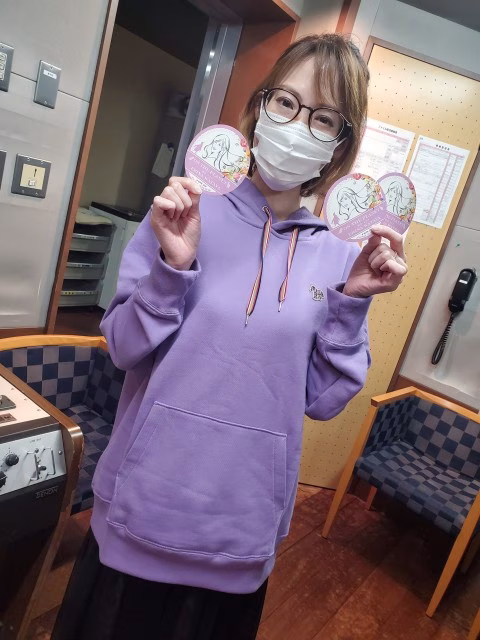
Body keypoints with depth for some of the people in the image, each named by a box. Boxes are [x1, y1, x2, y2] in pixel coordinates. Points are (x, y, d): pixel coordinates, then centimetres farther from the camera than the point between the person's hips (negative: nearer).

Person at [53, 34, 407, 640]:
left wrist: (353, 301, -16)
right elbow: (125, 349, -8)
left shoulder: (340, 257, -5)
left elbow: (324, 399, -4)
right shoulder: (185, 211, -10)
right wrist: (174, 265, -23)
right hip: (144, 507, -1)